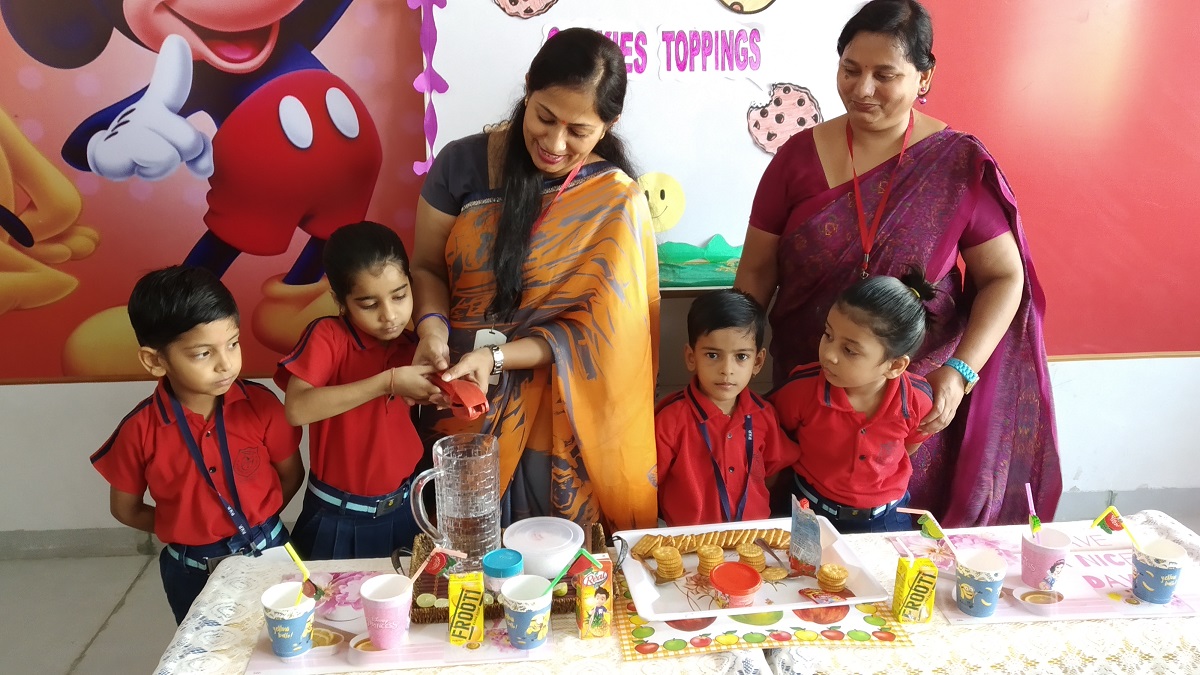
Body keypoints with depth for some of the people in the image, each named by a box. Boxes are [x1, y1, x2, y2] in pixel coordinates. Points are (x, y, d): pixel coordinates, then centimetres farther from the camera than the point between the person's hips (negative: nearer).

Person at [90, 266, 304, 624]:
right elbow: (125, 509, -1)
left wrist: (255, 520, -8)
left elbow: (291, 475, -2)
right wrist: (184, 529, -5)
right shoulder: (140, 431, -17)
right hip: (192, 572, 0)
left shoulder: (260, 404, -17)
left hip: (268, 554, 0)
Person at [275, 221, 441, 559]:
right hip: (338, 520, -4)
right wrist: (388, 382, -31)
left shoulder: (412, 347, 0)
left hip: (404, 510, 4)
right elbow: (297, 409, -29)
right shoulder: (327, 336, -14)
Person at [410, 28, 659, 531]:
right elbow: (426, 266, 6)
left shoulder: (617, 203, -9)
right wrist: (432, 325, -14)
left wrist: (496, 358, -21)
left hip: (552, 428, -1)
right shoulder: (462, 163, -4)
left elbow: (592, 330, -10)